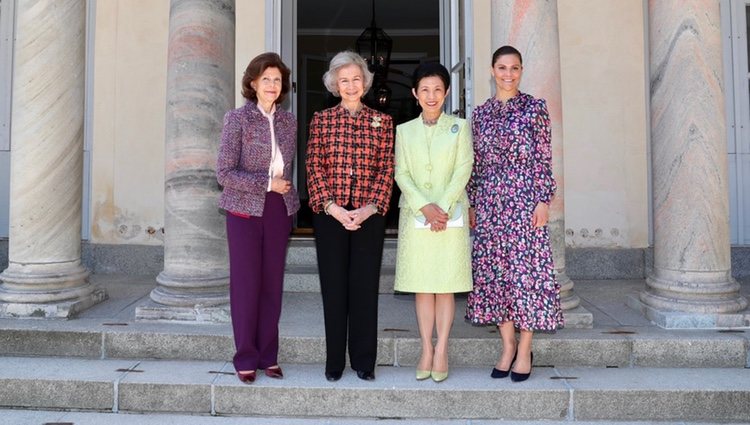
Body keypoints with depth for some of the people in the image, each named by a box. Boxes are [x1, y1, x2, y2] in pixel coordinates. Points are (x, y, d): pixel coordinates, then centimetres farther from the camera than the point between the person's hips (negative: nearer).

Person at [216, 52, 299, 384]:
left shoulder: (288, 121, 9)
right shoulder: (237, 119, -5)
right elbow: (224, 173, -10)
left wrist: (287, 193, 6)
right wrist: (268, 183, -13)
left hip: (279, 210, 4)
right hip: (246, 210, -4)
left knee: (272, 284, 7)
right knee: (245, 284, 2)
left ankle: (268, 356, 19)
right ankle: (246, 359, 15)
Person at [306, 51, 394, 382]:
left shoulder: (382, 121, 7)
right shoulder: (321, 120, 6)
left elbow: (386, 170, 3)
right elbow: (314, 168, 0)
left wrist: (371, 207, -10)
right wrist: (333, 208, -10)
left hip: (369, 215, 0)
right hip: (329, 215, 0)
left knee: (366, 286, 5)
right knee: (333, 286, 6)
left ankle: (364, 361, 19)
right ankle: (334, 361, 19)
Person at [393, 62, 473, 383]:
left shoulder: (459, 127, 7)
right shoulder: (404, 130, 10)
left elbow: (463, 170, -1)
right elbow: (401, 174, 2)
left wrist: (443, 207, -13)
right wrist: (424, 206, -12)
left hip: (451, 216, -1)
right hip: (415, 216, 1)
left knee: (446, 286, 1)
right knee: (422, 286, 4)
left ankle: (441, 352, 8)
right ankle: (426, 351, 13)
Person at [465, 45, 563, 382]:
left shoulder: (534, 108, 2)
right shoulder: (480, 113, 11)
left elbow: (544, 158, -2)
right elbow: (476, 162, 12)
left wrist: (544, 200, -9)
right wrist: (472, 204, 9)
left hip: (524, 199, -4)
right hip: (489, 200, 4)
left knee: (525, 269, -2)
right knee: (493, 270, 5)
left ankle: (525, 350, 11)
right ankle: (508, 346, 18)